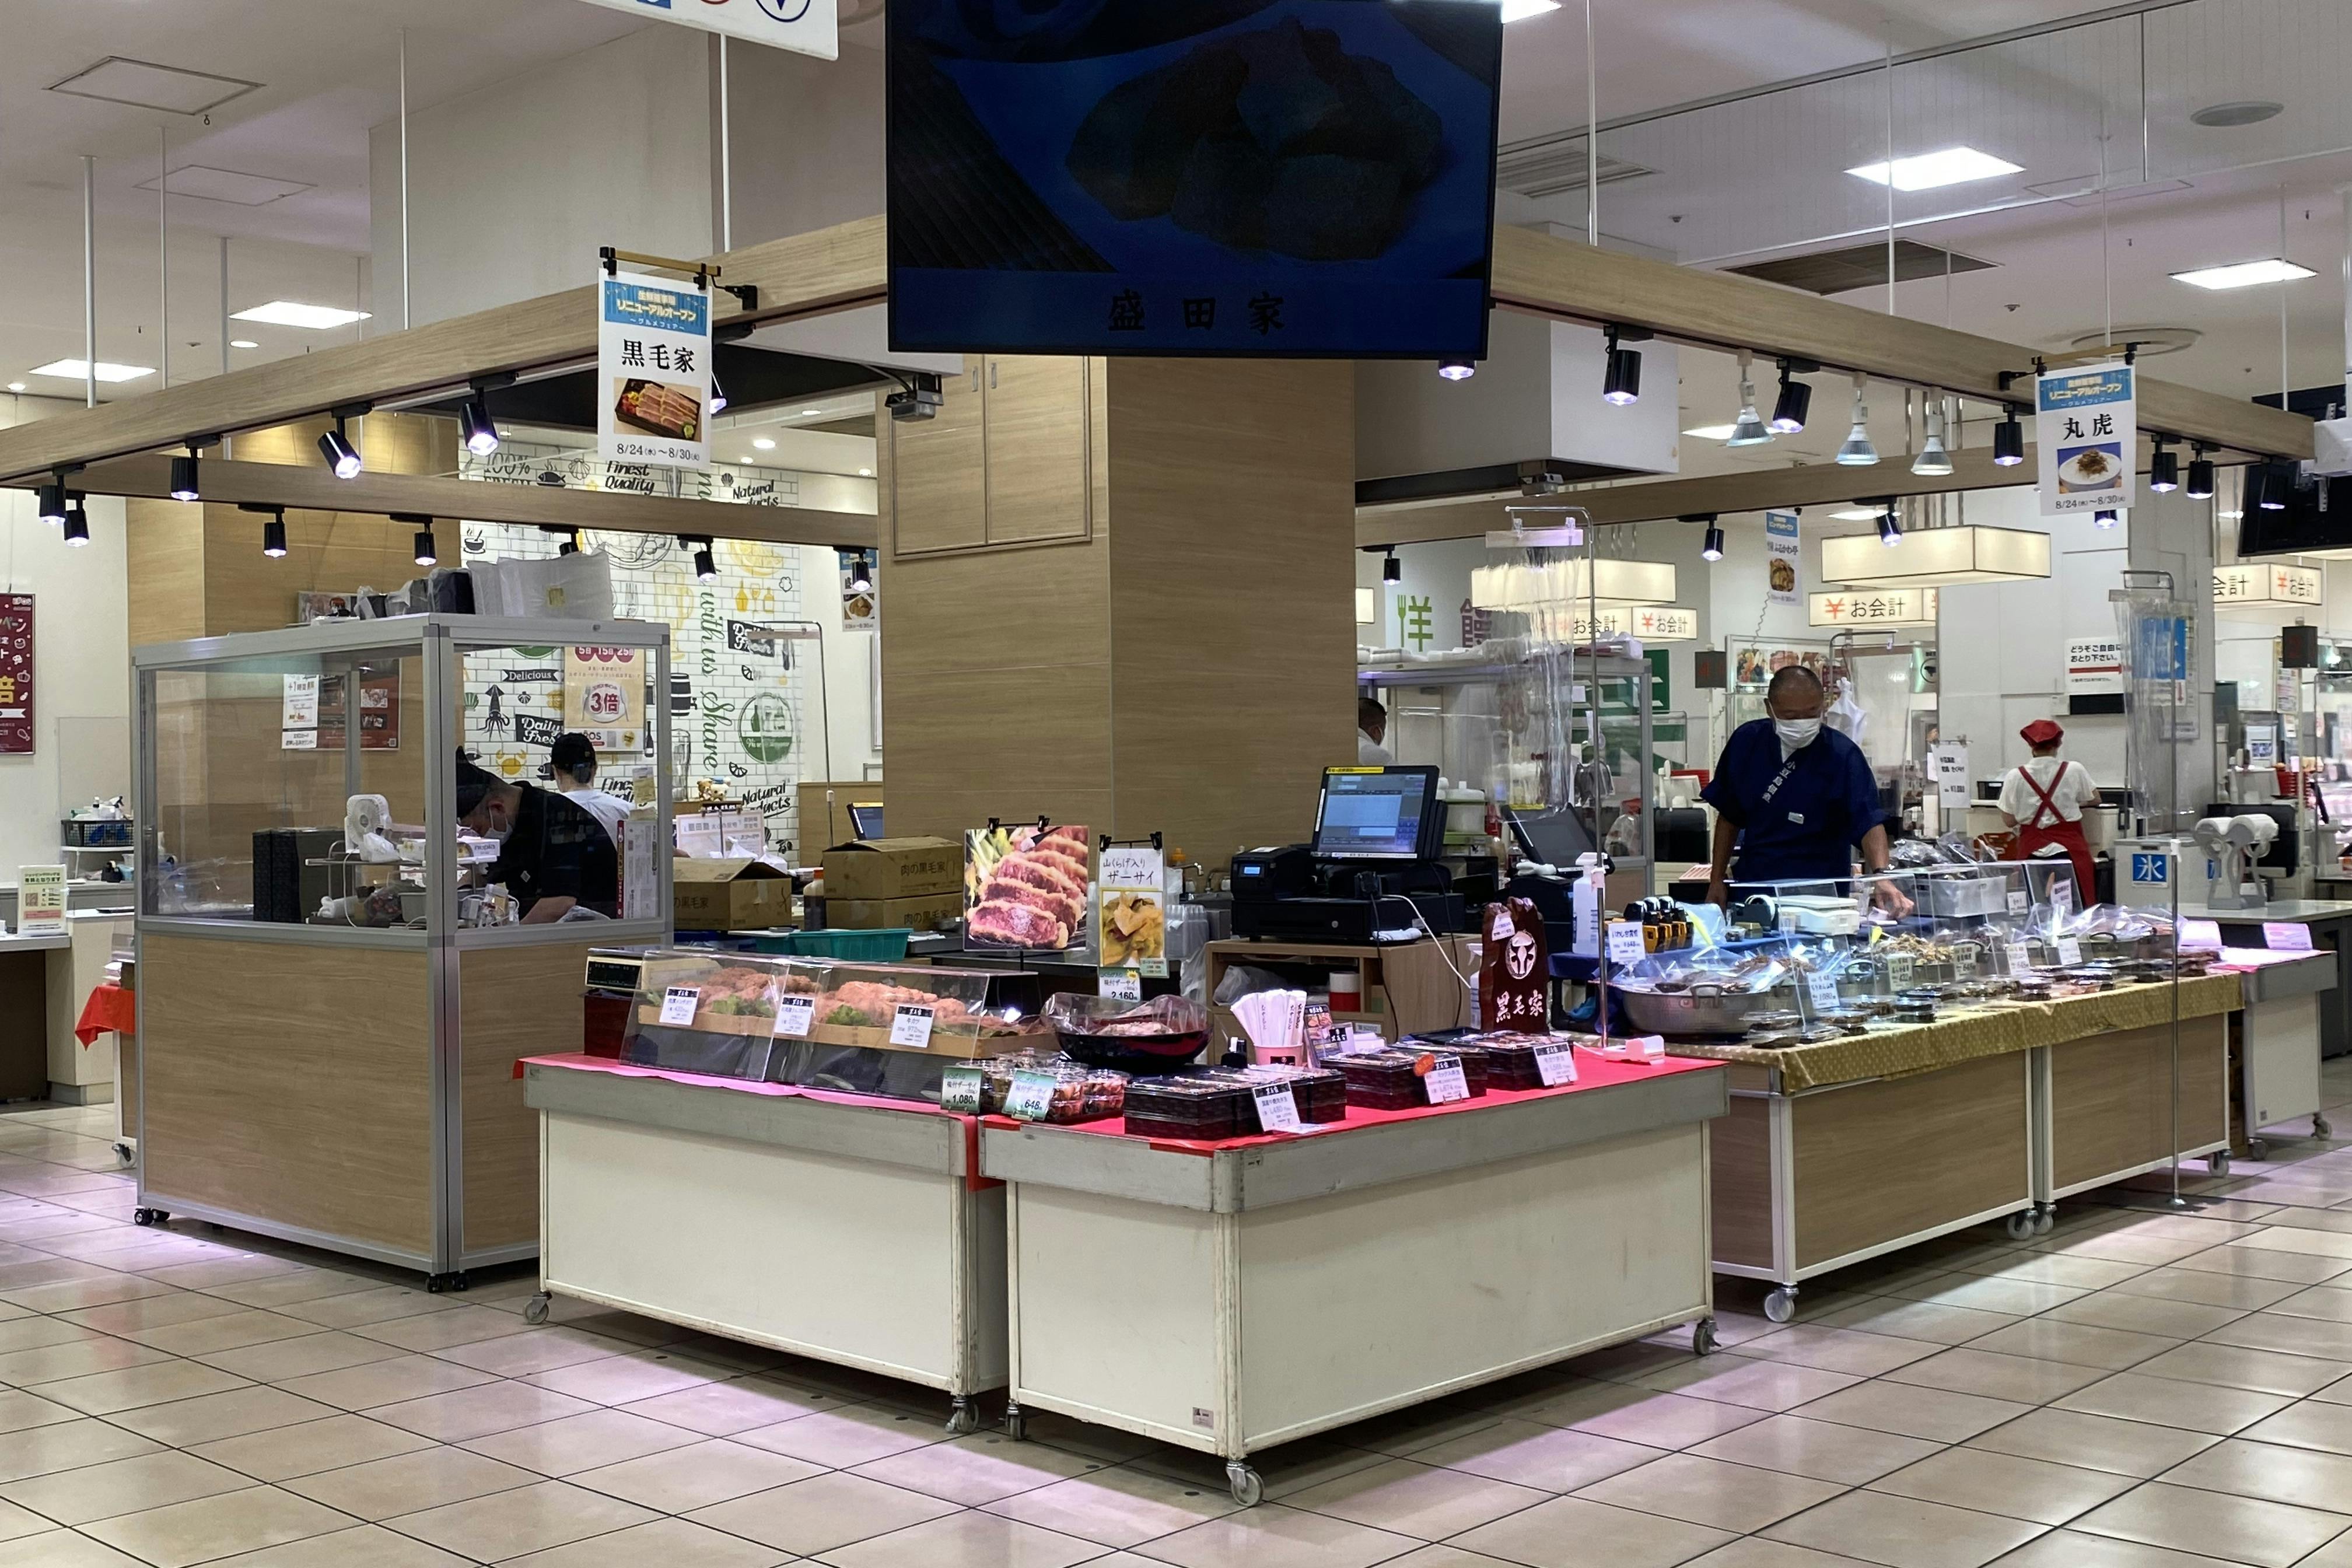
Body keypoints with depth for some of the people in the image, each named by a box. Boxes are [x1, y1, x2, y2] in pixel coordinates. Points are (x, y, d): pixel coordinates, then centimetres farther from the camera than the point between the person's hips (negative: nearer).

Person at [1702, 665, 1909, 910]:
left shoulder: (1843, 756, -13)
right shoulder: (1747, 741, 0)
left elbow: (1870, 823, -24)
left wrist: (1881, 875, -41)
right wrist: (1717, 880, 8)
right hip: (1751, 887, 4)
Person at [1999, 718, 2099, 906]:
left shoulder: (2016, 777, -4)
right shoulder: (2074, 771, -4)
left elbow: (2009, 820, 3)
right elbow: (2095, 799, 13)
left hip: (2032, 851, 1)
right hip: (2068, 848, -1)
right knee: (2074, 911, 3)